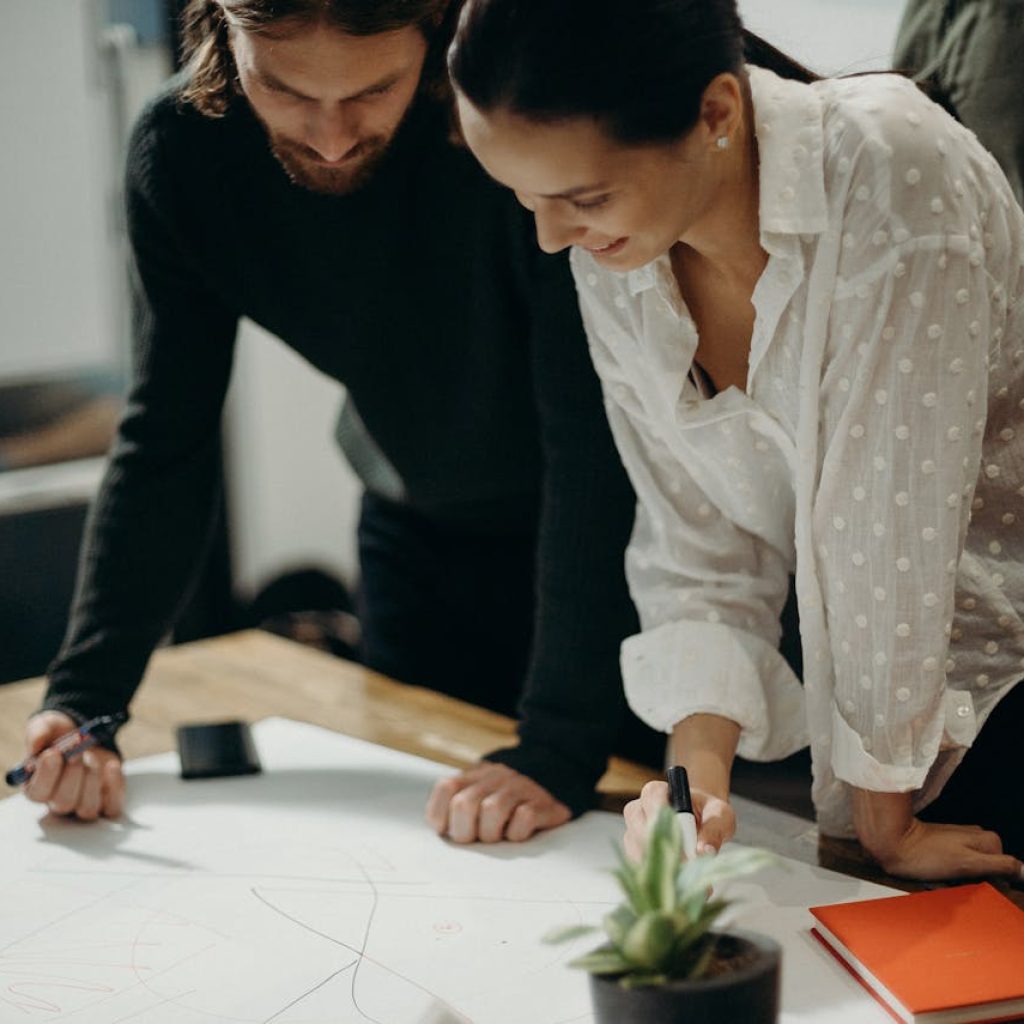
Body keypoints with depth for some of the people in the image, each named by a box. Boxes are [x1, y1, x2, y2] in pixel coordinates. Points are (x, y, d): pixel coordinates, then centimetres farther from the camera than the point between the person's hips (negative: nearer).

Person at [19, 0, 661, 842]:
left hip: (613, 538, -4)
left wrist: (559, 747, -35)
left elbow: (596, 442, -33)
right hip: (420, 541, 4)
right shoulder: (181, 151, -18)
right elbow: (165, 444, -11)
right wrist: (84, 697, -21)